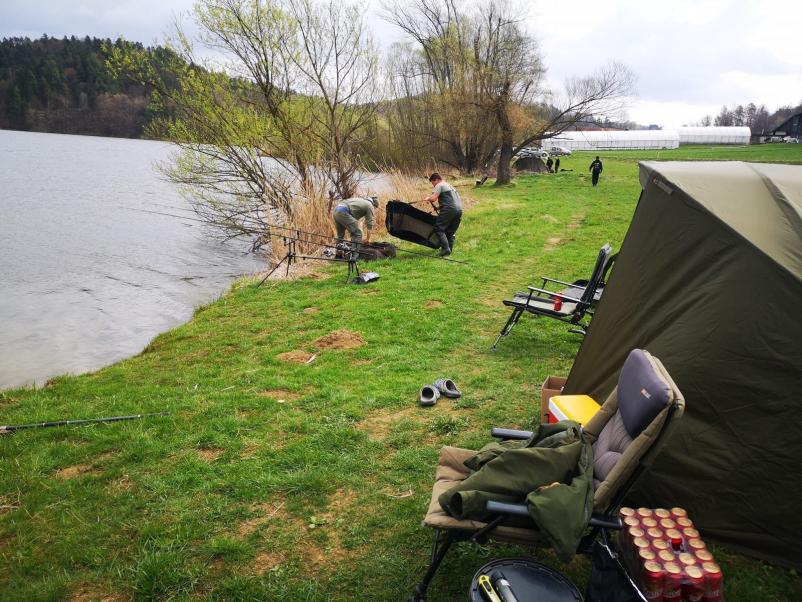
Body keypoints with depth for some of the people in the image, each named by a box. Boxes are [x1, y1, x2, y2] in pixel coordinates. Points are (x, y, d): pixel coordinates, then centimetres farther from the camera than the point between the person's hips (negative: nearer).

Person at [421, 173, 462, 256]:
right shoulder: (451, 186, 29)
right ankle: (449, 250, 11)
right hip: (459, 210, 8)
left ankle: (445, 248, -13)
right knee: (451, 231, 14)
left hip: (449, 209, -8)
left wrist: (427, 199, 10)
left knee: (439, 229, -3)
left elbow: (433, 198, -13)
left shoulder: (439, 185, 2)